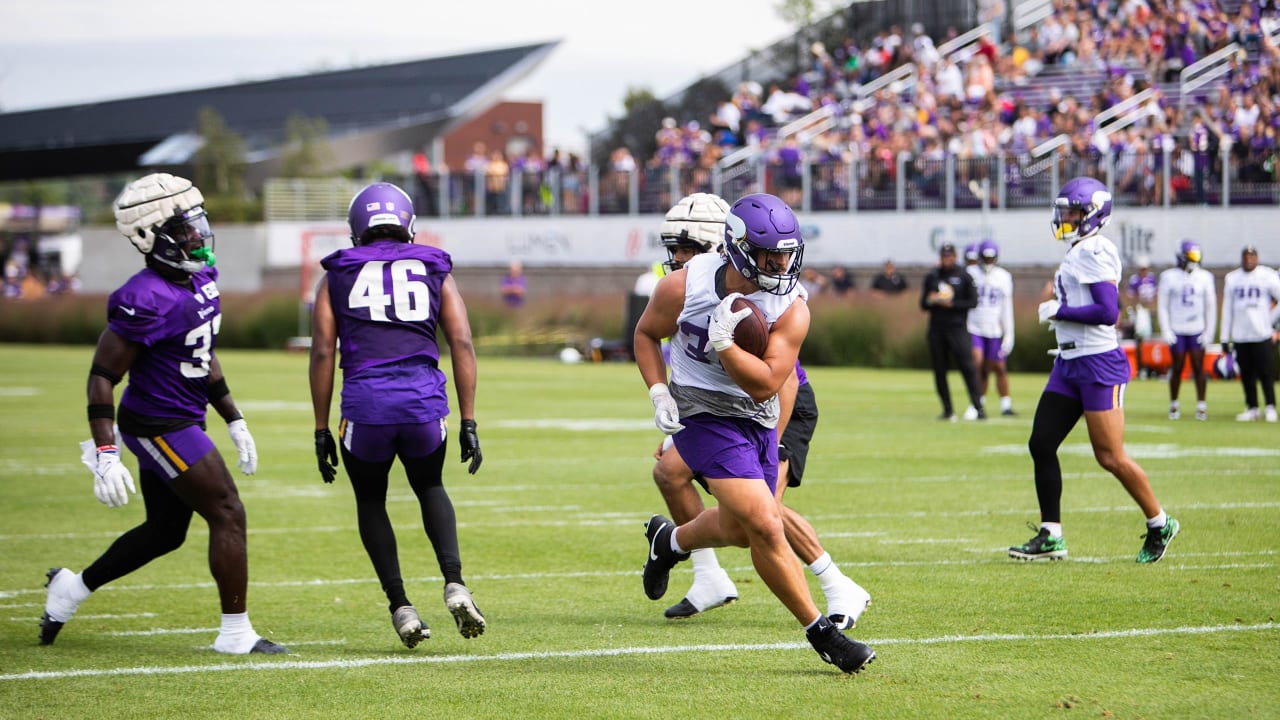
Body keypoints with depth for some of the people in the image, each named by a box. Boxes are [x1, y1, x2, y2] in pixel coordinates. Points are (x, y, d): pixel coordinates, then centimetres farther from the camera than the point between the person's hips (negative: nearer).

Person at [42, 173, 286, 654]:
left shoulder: (199, 279, 5)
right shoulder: (146, 300, -24)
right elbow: (102, 376, -21)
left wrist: (234, 420, 20)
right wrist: (105, 454, -26)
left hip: (181, 422, 10)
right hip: (160, 427, -10)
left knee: (165, 532, 19)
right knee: (228, 515, -6)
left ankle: (72, 587, 33)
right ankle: (236, 633, 3)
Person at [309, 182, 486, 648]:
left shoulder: (338, 276, 14)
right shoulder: (433, 271, 17)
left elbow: (322, 352, 7)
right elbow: (462, 344, 9)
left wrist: (322, 431, 10)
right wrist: (468, 422, 11)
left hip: (365, 404, -1)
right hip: (425, 400, 1)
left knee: (370, 500, 22)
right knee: (429, 488, 27)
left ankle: (400, 606, 11)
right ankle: (454, 582, 5)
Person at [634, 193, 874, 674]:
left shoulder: (791, 308, -14)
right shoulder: (685, 286, -16)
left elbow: (765, 384, -20)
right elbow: (646, 333, 2)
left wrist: (723, 343, -31)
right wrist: (659, 392, -10)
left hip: (757, 419, 5)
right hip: (704, 415, -5)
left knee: (740, 529, 23)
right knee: (764, 525, -17)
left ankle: (670, 540, 55)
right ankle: (821, 633, -7)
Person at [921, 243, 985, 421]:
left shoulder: (964, 277, 2)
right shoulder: (932, 277, 11)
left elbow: (973, 302, -2)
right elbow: (923, 304, 13)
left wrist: (952, 304, -13)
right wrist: (931, 300, -9)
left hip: (957, 328, -4)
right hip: (937, 328, 4)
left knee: (967, 366, -12)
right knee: (939, 371, 3)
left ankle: (977, 407, -12)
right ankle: (948, 411, 10)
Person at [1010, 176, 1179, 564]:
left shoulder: (1094, 252, -15)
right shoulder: (1078, 252, 15)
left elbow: (1108, 311, -23)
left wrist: (1059, 312, -16)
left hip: (1099, 363, -10)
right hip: (1069, 362, 10)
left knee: (1110, 456, -4)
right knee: (1041, 445, 4)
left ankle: (1159, 524, 13)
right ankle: (1051, 535, 8)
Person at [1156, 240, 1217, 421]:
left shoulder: (1205, 277, 4)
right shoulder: (1169, 277, -1)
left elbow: (1211, 306, 8)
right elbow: (1162, 306, 1)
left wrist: (1208, 332, 2)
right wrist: (1166, 331, -5)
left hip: (1198, 330, 1)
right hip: (1177, 330, -1)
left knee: (1198, 367, -1)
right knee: (1177, 367, 2)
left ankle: (1201, 405, 5)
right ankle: (1173, 404, 15)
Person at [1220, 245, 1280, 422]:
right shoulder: (1232, 279, 8)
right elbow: (1227, 310, 11)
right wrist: (1224, 338, 9)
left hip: (1262, 334, -3)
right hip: (1240, 336, 3)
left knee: (1266, 372, -7)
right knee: (1246, 374, 5)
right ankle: (1252, 408, 13)